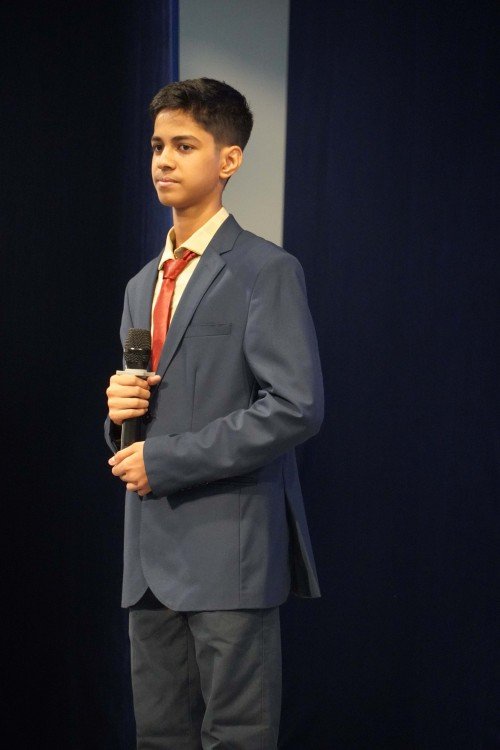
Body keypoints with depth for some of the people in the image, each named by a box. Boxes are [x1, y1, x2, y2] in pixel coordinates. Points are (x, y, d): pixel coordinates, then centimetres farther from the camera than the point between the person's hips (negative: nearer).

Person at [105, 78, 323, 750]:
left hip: (230, 550, -7)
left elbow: (297, 407, -16)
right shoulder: (142, 285, 19)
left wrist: (165, 459, -14)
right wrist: (120, 411, 0)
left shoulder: (266, 271, -6)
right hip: (151, 553, 7)